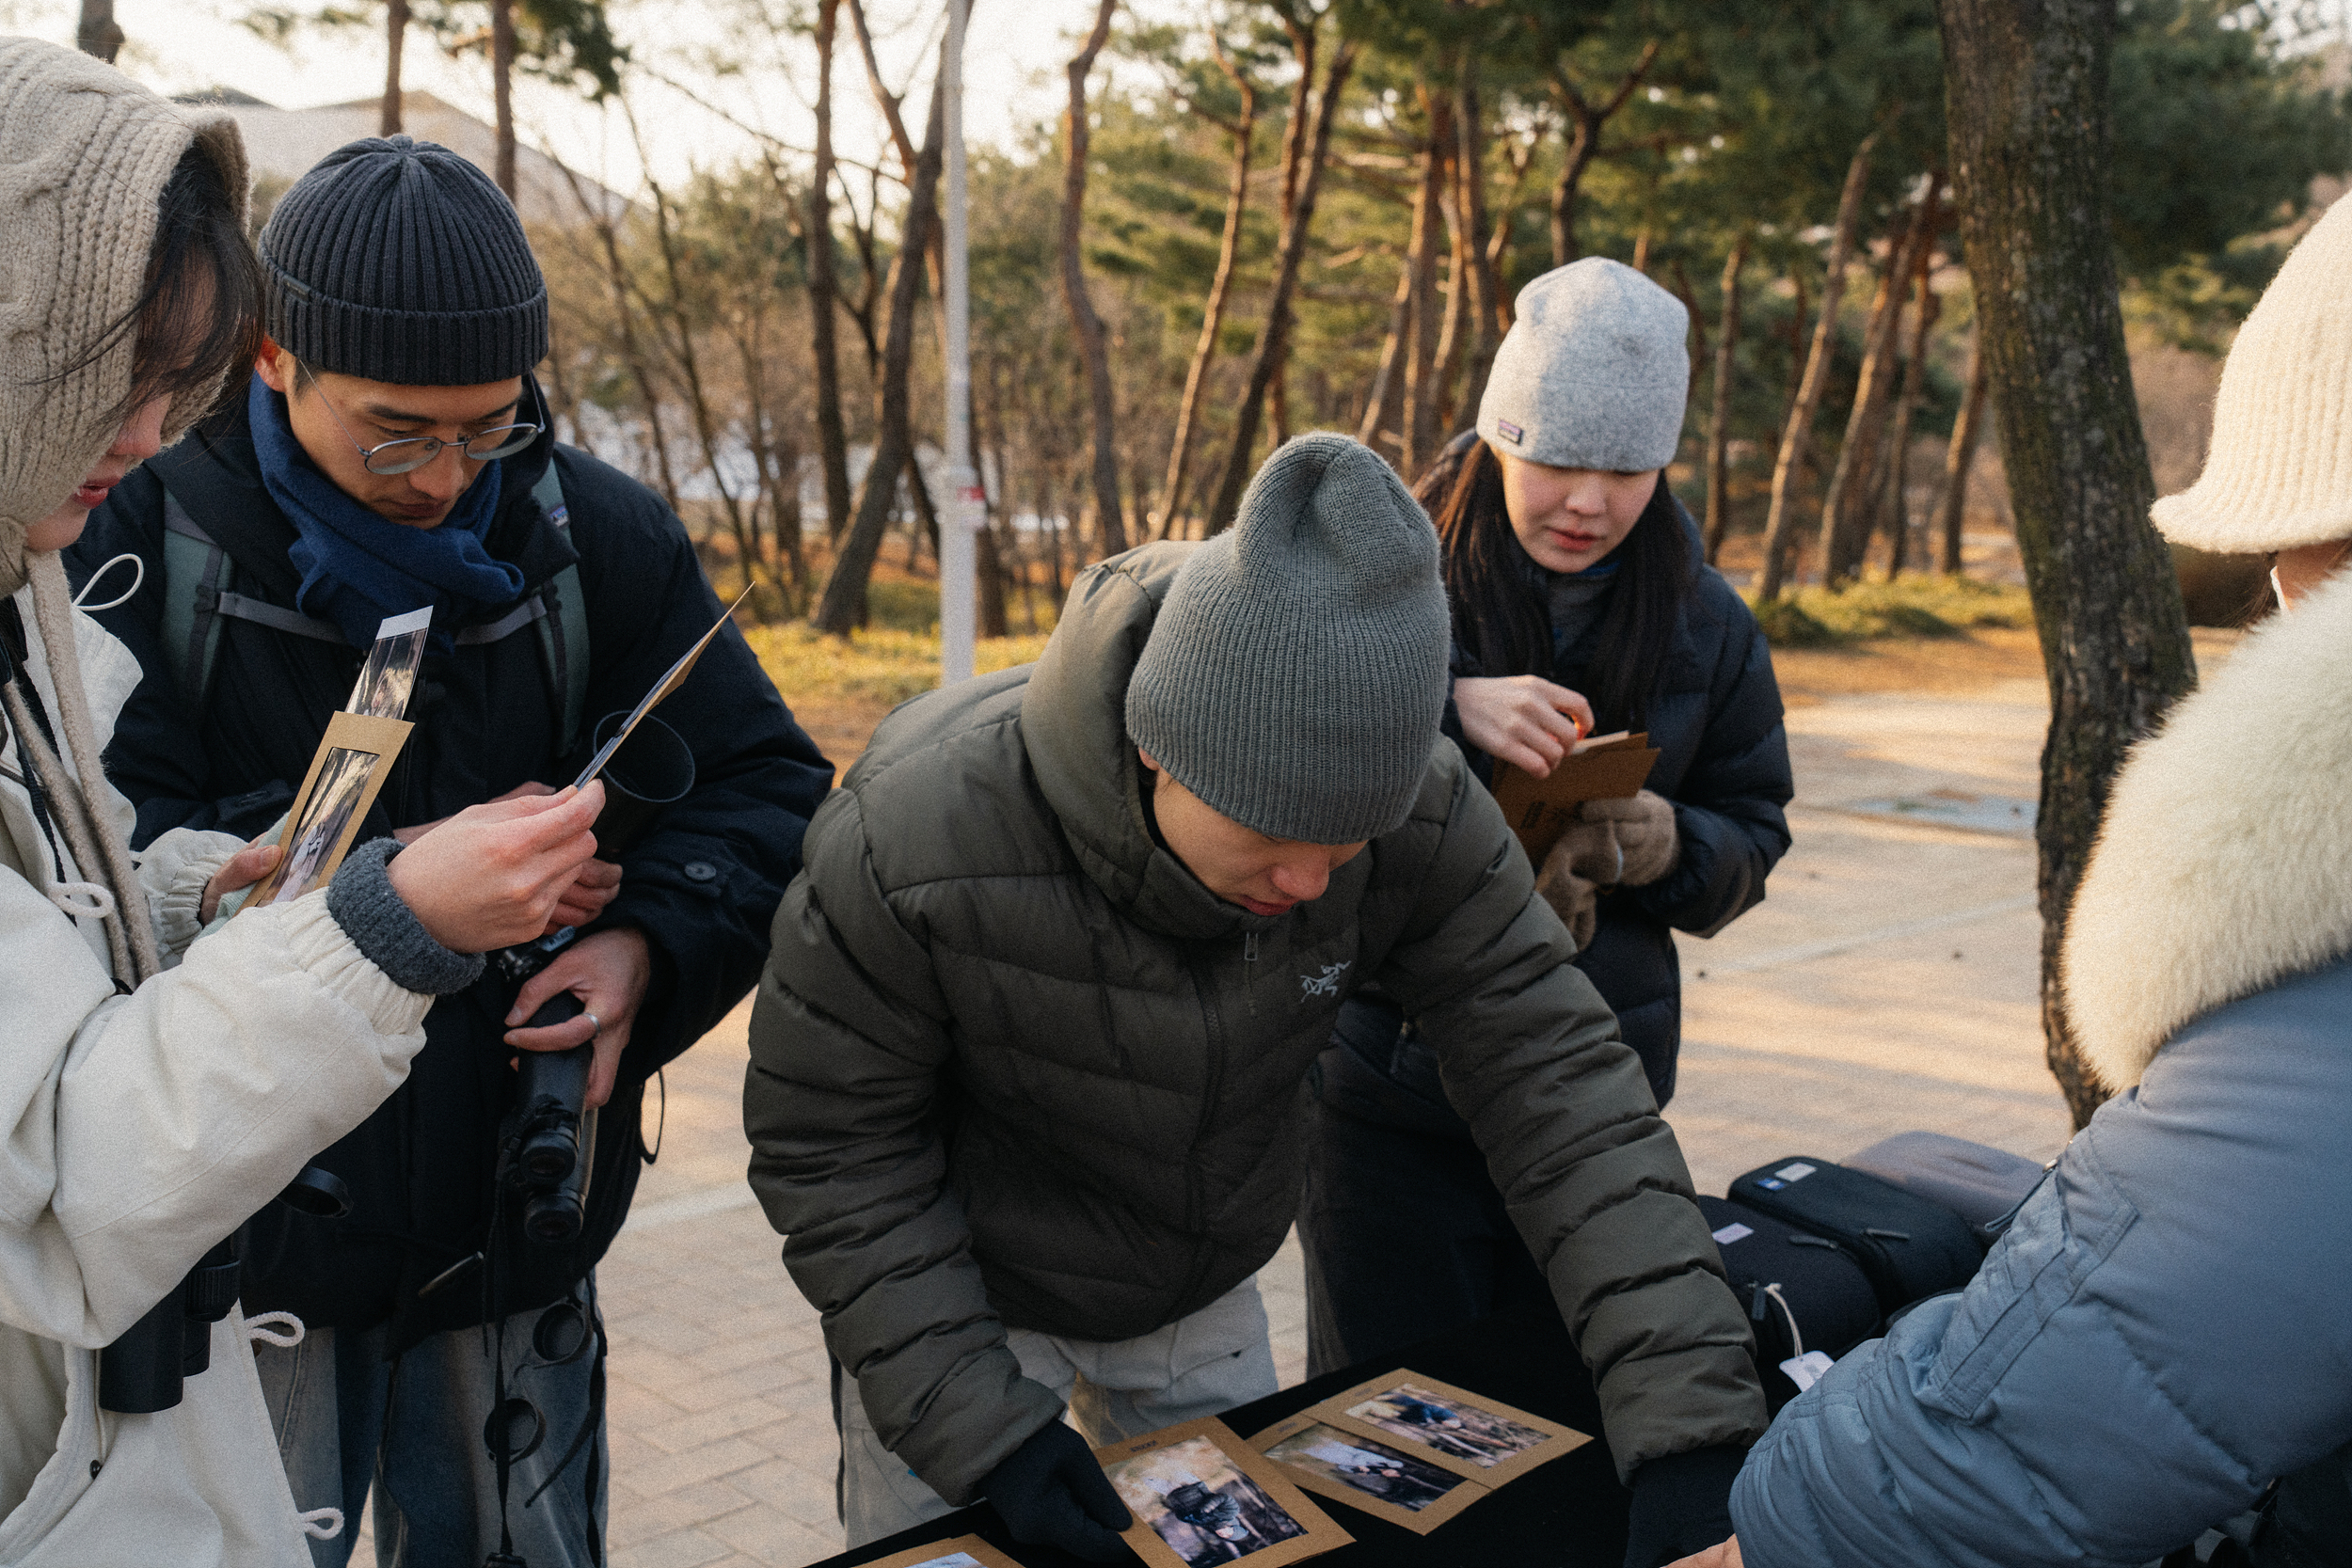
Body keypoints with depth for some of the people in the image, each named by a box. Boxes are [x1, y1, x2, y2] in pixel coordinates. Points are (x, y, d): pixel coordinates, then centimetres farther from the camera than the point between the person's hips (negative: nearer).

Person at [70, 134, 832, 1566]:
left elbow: (767, 788, 1)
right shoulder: (137, 533, -9)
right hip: (244, 1244, -2)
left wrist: (653, 939, -19)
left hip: (515, 1233, 3)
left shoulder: (601, 536, -2)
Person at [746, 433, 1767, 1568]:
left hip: (1207, 1296, 3)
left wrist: (1687, 1420, -31)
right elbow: (828, 1150, -22)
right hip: (958, 1295, -3)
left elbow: (1559, 1082, -24)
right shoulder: (914, 834, -35)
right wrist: (980, 1424, -25)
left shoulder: (1417, 820, -26)